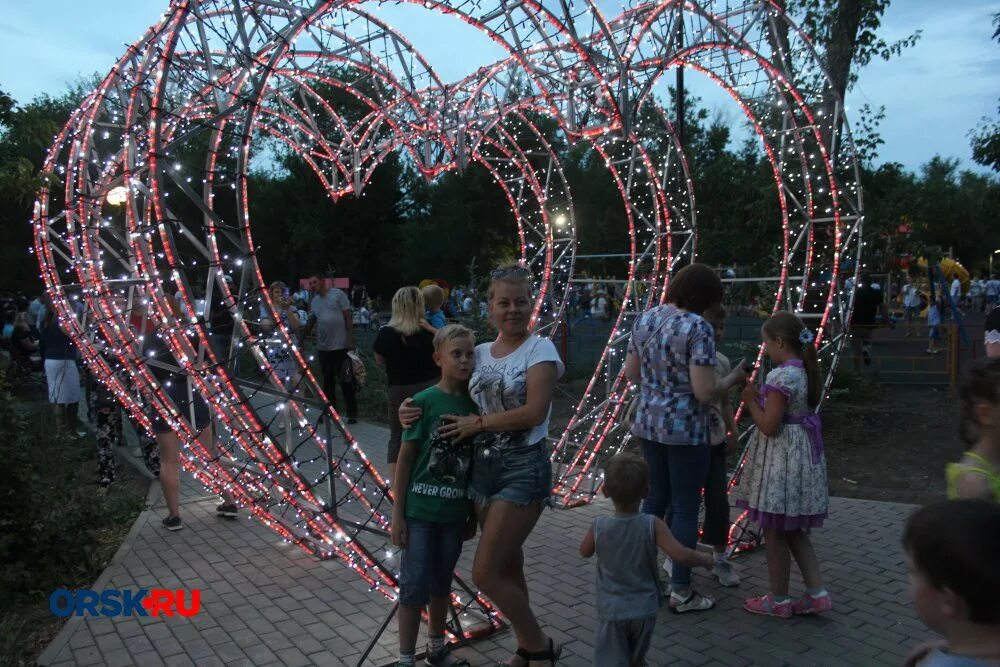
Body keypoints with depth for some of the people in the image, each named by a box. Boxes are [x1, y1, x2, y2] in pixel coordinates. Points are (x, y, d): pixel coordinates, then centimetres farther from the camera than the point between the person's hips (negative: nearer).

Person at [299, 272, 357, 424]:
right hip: (323, 347, 5)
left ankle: (352, 413, 11)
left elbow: (348, 318, -7)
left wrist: (350, 340, -12)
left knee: (346, 380, 1)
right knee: (328, 380, 12)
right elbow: (310, 323, 15)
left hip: (341, 346, -5)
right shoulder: (314, 302, 10)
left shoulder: (338, 294, -6)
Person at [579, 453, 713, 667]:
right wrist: (705, 559, -4)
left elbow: (585, 552, 4)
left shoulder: (599, 527, -13)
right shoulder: (652, 525, -17)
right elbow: (681, 555, -23)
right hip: (644, 609, 2)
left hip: (611, 611, -2)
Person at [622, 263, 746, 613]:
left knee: (655, 499, 20)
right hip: (685, 429, -7)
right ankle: (680, 592, 17)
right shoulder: (698, 328, -18)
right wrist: (734, 379, -3)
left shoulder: (644, 319, 3)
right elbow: (704, 391, -21)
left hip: (648, 423, 7)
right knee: (686, 509, 6)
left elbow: (631, 373, 10)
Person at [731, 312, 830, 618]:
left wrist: (750, 400, -9)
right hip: (800, 454, 10)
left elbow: (769, 426, -23)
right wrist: (759, 396, 9)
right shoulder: (804, 371, 7)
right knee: (793, 530, 20)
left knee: (774, 532, 5)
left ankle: (778, 600, 18)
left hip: (782, 460, -9)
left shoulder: (782, 376, -23)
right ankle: (817, 593, 22)